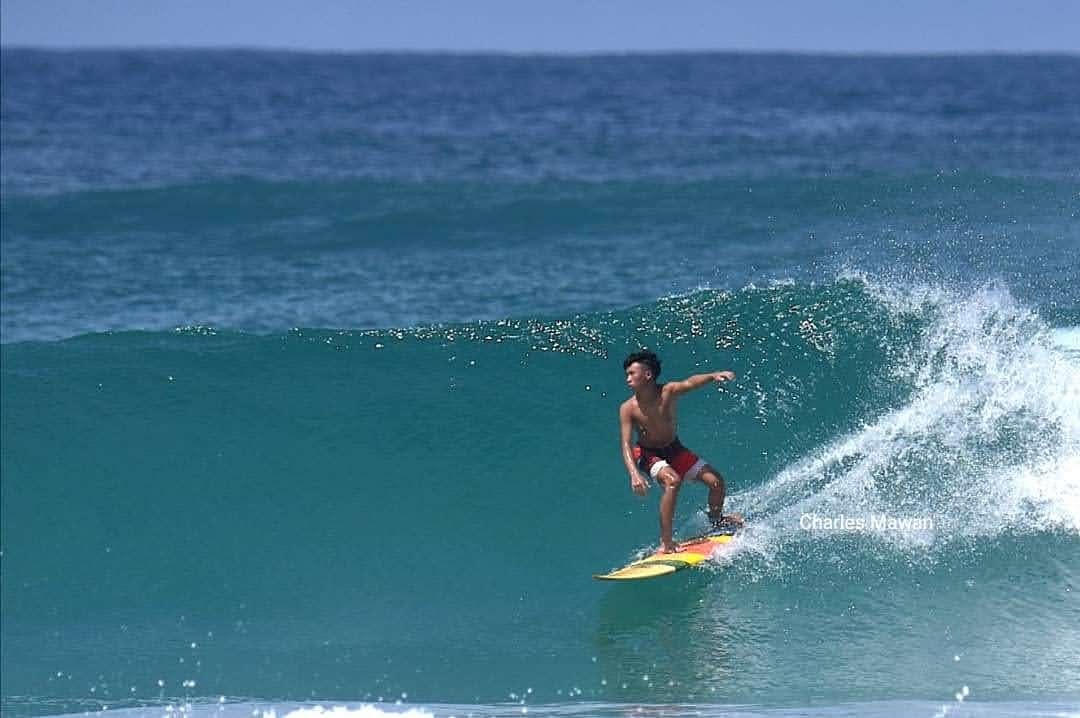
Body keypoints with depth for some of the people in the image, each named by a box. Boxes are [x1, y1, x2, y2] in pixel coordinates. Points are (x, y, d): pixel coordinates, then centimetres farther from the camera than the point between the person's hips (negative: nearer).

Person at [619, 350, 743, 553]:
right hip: (648, 454, -3)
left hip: (674, 449, 3)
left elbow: (689, 383, -39)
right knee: (672, 480, -33)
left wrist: (713, 376, -59)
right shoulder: (628, 409, -21)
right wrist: (634, 474, -41)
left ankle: (716, 520, 31)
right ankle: (665, 542, -28)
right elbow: (626, 445, -25)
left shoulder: (668, 392, -19)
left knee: (716, 481, -3)